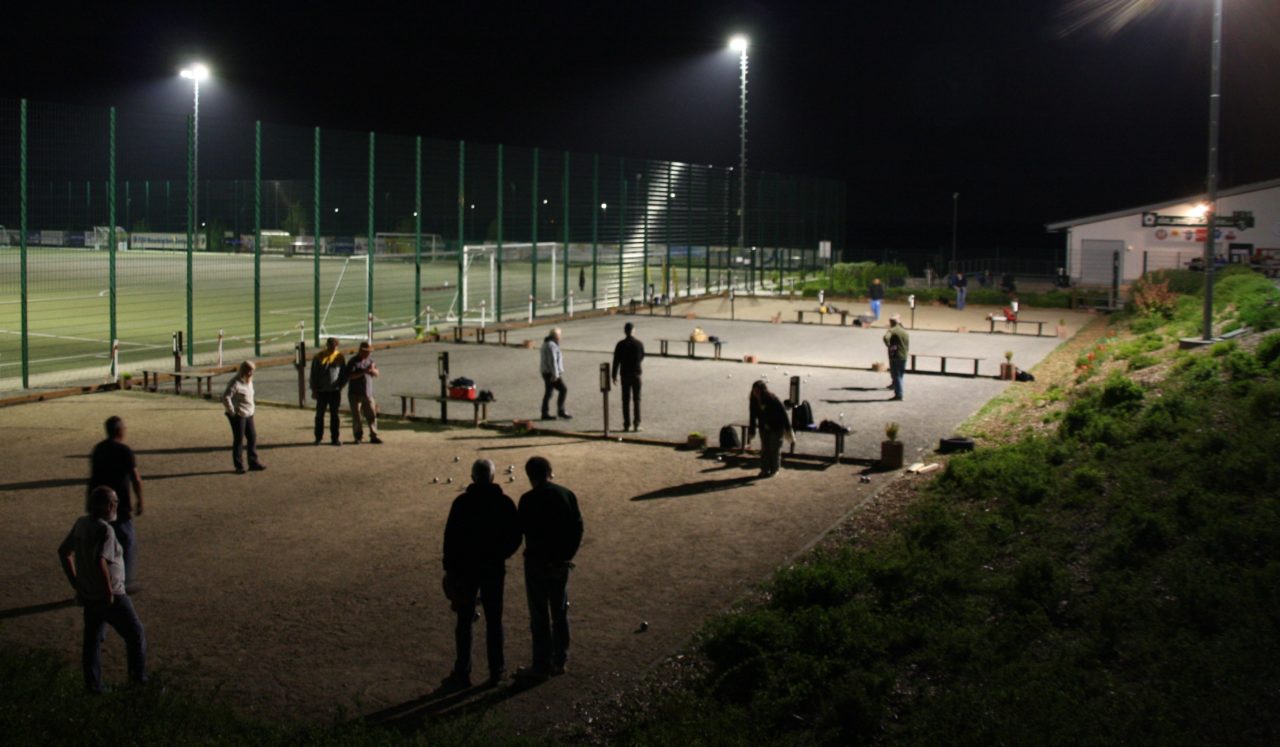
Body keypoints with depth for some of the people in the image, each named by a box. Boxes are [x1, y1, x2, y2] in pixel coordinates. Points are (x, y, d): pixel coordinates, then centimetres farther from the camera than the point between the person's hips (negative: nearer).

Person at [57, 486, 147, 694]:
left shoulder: (81, 523, 2)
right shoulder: (104, 530, -23)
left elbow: (63, 551, 12)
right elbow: (100, 562, -34)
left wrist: (74, 582, 15)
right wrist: (109, 592, -24)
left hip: (88, 596, 8)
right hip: (111, 597, -8)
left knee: (92, 638, 16)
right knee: (135, 634, 9)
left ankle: (93, 683, 20)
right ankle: (138, 677, 17)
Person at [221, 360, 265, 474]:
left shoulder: (249, 381, 11)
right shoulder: (235, 383, -17)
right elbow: (226, 397, -25)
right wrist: (232, 411, -19)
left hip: (248, 414, 8)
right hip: (238, 416, -8)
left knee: (253, 437, 8)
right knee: (238, 440, -1)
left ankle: (253, 462, 15)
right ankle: (239, 466, 7)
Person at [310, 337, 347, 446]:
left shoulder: (340, 356, 3)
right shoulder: (319, 357, -3)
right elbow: (314, 374, -1)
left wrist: (341, 385, 0)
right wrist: (314, 390, -4)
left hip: (335, 391, 2)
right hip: (322, 391, -1)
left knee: (334, 415, 6)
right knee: (320, 414, 3)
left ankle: (335, 438, 10)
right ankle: (318, 438, 12)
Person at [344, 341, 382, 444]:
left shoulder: (370, 361, 12)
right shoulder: (353, 362, -6)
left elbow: (376, 374, 14)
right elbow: (349, 376, -18)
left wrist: (373, 370, -9)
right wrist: (363, 372, -24)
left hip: (368, 394, 5)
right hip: (355, 394, -5)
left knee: (372, 416, 0)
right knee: (356, 417, 1)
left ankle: (373, 436, 2)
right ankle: (358, 437, 10)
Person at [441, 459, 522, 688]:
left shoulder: (462, 502, -9)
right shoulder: (505, 503, -3)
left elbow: (450, 537, -9)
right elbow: (515, 538, 0)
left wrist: (450, 568, -2)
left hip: (465, 569, -2)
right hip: (494, 570, 2)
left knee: (464, 621, 5)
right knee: (494, 620, 10)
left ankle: (462, 673, 7)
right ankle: (496, 670, 15)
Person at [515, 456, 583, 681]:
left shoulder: (529, 500, -15)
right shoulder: (567, 495, 0)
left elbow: (523, 529, -8)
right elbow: (578, 528, 2)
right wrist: (568, 554, 7)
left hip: (537, 563, -5)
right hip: (561, 563, 5)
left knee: (540, 617, 3)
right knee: (560, 613, 15)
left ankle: (541, 666, 9)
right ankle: (559, 661, 22)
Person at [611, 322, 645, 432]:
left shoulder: (620, 344, -7)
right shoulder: (639, 344, -5)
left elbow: (616, 361, -6)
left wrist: (614, 375, 1)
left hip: (625, 375, 0)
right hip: (636, 374, 0)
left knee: (626, 400, 5)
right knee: (637, 399, 7)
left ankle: (627, 425, 4)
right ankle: (637, 424, 2)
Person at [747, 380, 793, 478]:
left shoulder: (773, 400, -26)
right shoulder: (754, 401, -12)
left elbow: (784, 414, -20)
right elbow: (753, 416, 1)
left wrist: (788, 430, -19)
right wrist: (751, 431, 5)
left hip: (777, 427, -5)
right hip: (764, 428, 5)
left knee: (775, 449, 1)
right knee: (765, 448, 7)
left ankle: (774, 470, 13)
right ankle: (765, 470, 15)